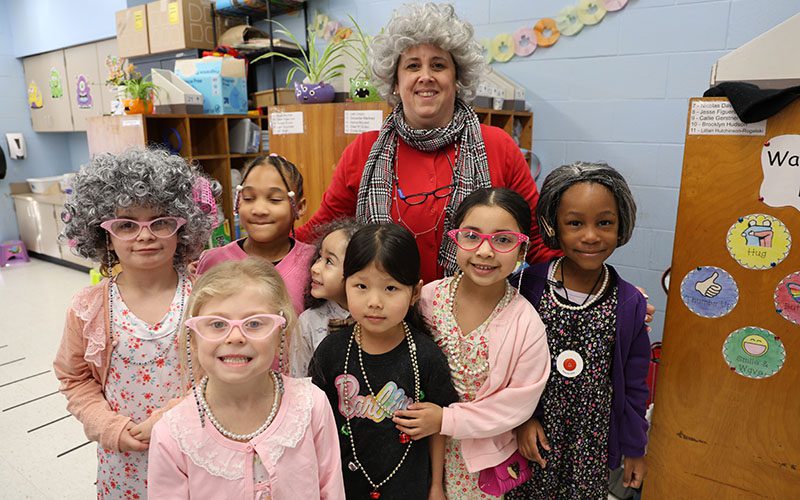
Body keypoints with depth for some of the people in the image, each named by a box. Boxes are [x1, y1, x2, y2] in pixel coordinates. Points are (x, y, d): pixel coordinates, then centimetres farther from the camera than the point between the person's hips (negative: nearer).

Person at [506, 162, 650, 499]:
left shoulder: (630, 304, -9)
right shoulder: (527, 286, -13)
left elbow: (633, 385, 1)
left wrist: (634, 449, 8)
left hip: (593, 444, 1)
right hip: (531, 437, 0)